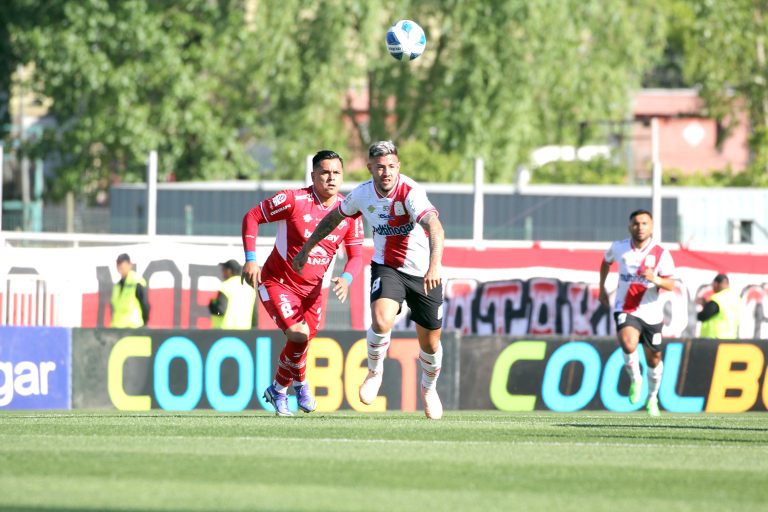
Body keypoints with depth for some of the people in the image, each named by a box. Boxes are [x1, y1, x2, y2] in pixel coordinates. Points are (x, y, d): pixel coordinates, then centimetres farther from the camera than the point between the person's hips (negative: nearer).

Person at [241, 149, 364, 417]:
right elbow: (251, 217, -10)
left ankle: (278, 390, 36)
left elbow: (356, 255, 2)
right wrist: (250, 260, -17)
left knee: (301, 341, 8)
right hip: (277, 282, -5)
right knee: (299, 334, -22)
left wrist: (346, 279, -20)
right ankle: (300, 383, 7)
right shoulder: (294, 200, -19)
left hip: (312, 289, 5)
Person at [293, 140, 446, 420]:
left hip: (423, 273, -2)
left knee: (430, 343, 8)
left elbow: (434, 228, -42)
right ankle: (374, 372, 3)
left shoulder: (410, 192, -26)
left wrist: (435, 265, -59)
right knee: (381, 322, -27)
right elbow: (334, 217, 12)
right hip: (386, 268, 2)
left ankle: (429, 388, 41)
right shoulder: (362, 194, -9)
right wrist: (306, 249, 18)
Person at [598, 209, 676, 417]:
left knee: (654, 359, 11)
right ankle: (635, 379, -1)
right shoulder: (619, 248, -2)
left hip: (651, 312, 1)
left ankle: (652, 397, 37)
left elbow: (671, 285, -14)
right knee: (628, 344, -30)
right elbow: (606, 261, 21)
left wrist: (656, 279, -34)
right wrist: (602, 288, 23)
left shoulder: (661, 253, -9)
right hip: (625, 310, -1)